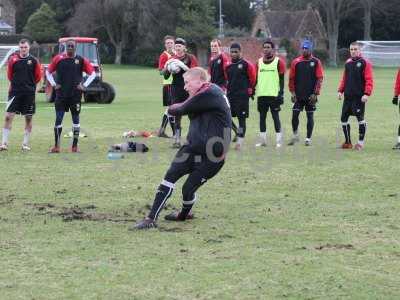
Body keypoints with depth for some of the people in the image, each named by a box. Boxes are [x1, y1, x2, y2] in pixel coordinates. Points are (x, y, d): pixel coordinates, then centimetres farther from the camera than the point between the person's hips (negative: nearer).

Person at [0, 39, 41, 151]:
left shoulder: (34, 61, -3)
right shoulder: (13, 59, -2)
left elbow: (38, 76, 8)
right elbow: (9, 75, 11)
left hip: (29, 94, 0)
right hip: (15, 92, 0)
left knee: (29, 118, 6)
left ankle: (25, 144, 16)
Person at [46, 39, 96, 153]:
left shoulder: (81, 60, 1)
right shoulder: (58, 58, 2)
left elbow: (92, 73, 6)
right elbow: (48, 72, 11)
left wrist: (84, 85, -2)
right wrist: (53, 84, 1)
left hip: (76, 95, 0)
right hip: (61, 94, 0)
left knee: (76, 119, 5)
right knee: (58, 119, -2)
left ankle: (75, 146, 12)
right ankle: (56, 146, 3)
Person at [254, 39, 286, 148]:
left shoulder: (279, 62, -1)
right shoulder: (259, 62, 11)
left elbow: (282, 79, -2)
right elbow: (256, 78, 18)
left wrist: (281, 93, -9)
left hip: (274, 94, -5)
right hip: (261, 94, 5)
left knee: (275, 116, -4)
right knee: (262, 117, 8)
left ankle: (279, 141, 1)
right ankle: (262, 140, 15)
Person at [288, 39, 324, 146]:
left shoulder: (316, 62, -1)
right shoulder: (296, 62, 5)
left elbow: (319, 79, -3)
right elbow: (291, 78, 9)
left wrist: (315, 94, -9)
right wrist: (292, 92, 2)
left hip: (310, 96, -2)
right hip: (298, 95, 2)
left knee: (310, 116, 4)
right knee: (294, 115, -3)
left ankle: (308, 138, 11)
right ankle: (295, 136, 13)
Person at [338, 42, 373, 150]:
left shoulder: (364, 63, -5)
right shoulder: (348, 63, 14)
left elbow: (369, 80, -10)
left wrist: (367, 94, -19)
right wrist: (341, 91, 11)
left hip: (359, 97, -6)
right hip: (348, 96, 7)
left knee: (360, 118, -5)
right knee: (344, 118, 6)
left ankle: (361, 142, 6)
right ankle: (348, 142, 16)